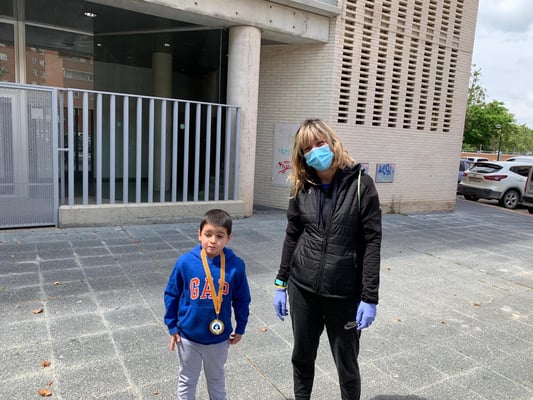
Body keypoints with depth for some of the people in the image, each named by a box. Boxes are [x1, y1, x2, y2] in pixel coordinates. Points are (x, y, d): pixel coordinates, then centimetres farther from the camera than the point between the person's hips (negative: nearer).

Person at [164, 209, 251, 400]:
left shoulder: (235, 265, -18)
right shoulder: (185, 262, -19)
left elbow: (242, 299, -3)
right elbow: (171, 294, -5)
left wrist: (240, 328, 5)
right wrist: (172, 327, -1)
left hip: (219, 338, 1)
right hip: (188, 336, 0)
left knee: (217, 379, 25)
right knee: (187, 381, 22)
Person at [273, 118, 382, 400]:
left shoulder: (360, 184, -10)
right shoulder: (301, 188, 1)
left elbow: (372, 242, -10)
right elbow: (292, 237, 7)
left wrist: (370, 297, -12)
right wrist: (281, 284, 8)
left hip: (345, 293, -3)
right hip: (302, 289, 3)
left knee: (346, 364, 14)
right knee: (302, 356, 19)